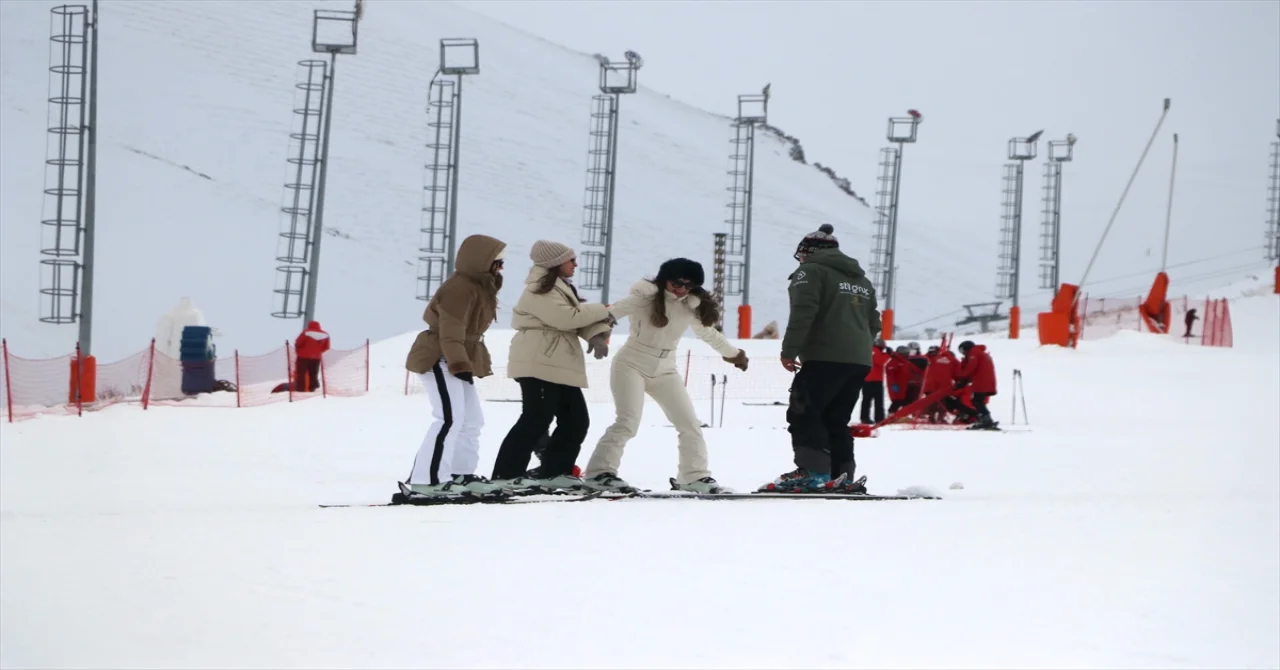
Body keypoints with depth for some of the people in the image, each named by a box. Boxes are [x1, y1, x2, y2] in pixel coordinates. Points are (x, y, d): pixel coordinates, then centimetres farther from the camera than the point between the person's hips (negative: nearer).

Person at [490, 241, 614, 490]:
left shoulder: (561, 288, 22)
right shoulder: (540, 290, -11)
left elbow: (579, 317, 10)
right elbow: (567, 318, -21)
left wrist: (597, 334, -12)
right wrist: (603, 311, -9)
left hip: (560, 366, 10)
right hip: (539, 365, -10)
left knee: (576, 420, 8)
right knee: (536, 420, -13)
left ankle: (553, 471, 14)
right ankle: (505, 475, -12)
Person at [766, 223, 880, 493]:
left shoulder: (811, 272, -1)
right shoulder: (862, 279, 25)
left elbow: (803, 313, -13)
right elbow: (873, 323, 25)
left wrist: (789, 350, -11)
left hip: (825, 359, -8)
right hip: (860, 361, 8)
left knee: (803, 413, -7)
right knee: (836, 419, 13)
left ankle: (813, 472, -18)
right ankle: (843, 476, 8)